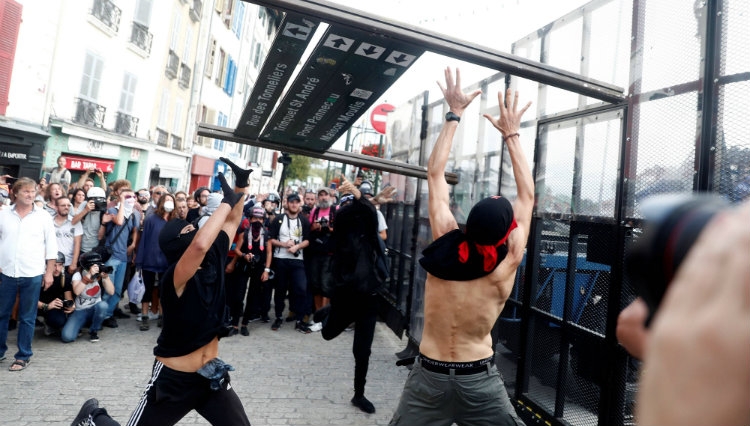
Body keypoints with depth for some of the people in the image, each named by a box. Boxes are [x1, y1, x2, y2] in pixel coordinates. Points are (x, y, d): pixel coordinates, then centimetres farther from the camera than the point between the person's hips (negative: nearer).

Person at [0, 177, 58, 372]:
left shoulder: (43, 216, -1)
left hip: (32, 275, -2)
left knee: (27, 318, 7)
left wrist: (49, 272, -2)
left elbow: (51, 246, 1)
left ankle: (23, 356, 17)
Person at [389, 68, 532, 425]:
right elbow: (527, 196, -2)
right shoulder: (507, 263, -15)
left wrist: (453, 115, -1)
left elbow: (435, 174, -7)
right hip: (478, 379, 0)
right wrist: (511, 134, 2)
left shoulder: (446, 245, -15)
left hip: (429, 375, 1)